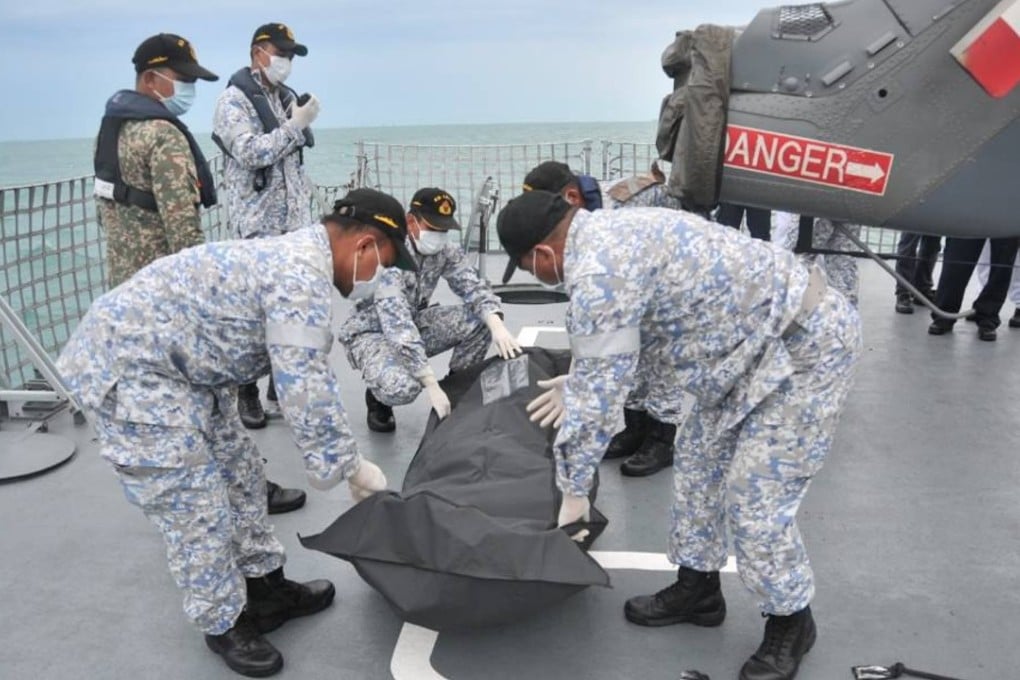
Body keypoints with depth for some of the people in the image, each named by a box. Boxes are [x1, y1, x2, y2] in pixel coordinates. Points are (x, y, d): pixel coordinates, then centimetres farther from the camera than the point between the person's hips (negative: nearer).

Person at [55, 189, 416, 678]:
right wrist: (350, 467, -11)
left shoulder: (296, 257, 9)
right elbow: (305, 393, -23)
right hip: (125, 368, -10)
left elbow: (312, 378, 15)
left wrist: (340, 454, 15)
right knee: (197, 509, -1)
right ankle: (224, 624, 20)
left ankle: (267, 588, 32)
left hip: (173, 364, 11)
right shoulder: (301, 277, -24)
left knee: (239, 474, 17)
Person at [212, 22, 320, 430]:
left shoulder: (287, 97, 15)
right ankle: (247, 392, 9)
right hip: (257, 225, -6)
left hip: (295, 222, 6)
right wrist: (296, 124, -18)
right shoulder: (233, 100, -5)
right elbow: (251, 153, -18)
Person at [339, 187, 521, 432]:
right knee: (402, 387, -36)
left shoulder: (446, 250, -10)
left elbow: (475, 287, -15)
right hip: (371, 333, -6)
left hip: (415, 323, 6)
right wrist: (432, 387, -43)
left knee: (480, 320, -17)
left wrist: (497, 326, -37)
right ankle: (378, 398, 2)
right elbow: (399, 328, -39)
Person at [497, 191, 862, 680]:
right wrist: (666, 405, 30)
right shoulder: (610, 234, 7)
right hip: (757, 346, 10)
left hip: (807, 346, -10)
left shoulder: (596, 272, -25)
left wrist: (573, 489, -7)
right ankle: (697, 589, 31)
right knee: (699, 463, 15)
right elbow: (652, 338, 20)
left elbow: (597, 393, -19)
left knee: (756, 502, -6)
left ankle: (790, 622, 19)